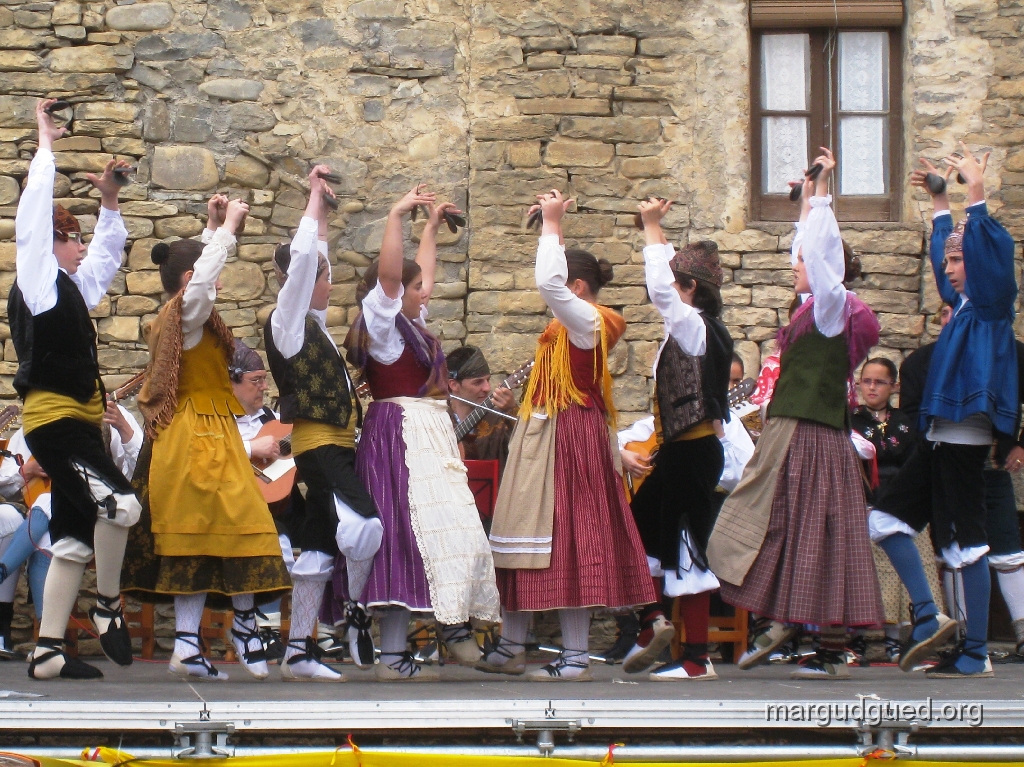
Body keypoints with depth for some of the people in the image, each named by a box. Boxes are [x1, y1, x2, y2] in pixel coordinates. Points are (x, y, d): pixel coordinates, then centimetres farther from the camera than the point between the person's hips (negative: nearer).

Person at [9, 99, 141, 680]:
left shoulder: (74, 288, 18)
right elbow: (36, 210, -8)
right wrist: (46, 142, -2)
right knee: (119, 503, -24)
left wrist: (109, 198, 20)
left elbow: (110, 250, 33)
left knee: (75, 537, 5)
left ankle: (49, 652, 5)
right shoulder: (38, 282, -4)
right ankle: (108, 606, -6)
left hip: (79, 423, 9)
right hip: (53, 420, -9)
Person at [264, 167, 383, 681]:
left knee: (319, 548, 7)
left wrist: (322, 210, 25)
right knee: (364, 527, -25)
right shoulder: (287, 322, -7)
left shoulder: (311, 322, 16)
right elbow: (303, 258, -15)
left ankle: (299, 652, 8)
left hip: (334, 445, 9)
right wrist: (315, 196, -7)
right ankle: (356, 614, -5)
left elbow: (314, 258, 29)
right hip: (319, 444, -9)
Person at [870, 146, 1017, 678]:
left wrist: (976, 194, -23)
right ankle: (929, 619, 6)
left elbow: (992, 252, -22)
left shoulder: (990, 304, -6)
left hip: (965, 434, -9)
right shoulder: (963, 303, 16)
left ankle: (976, 654, -3)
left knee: (965, 541, -7)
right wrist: (940, 202, 37)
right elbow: (944, 252, 32)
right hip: (940, 435, 9)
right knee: (887, 518, 8)